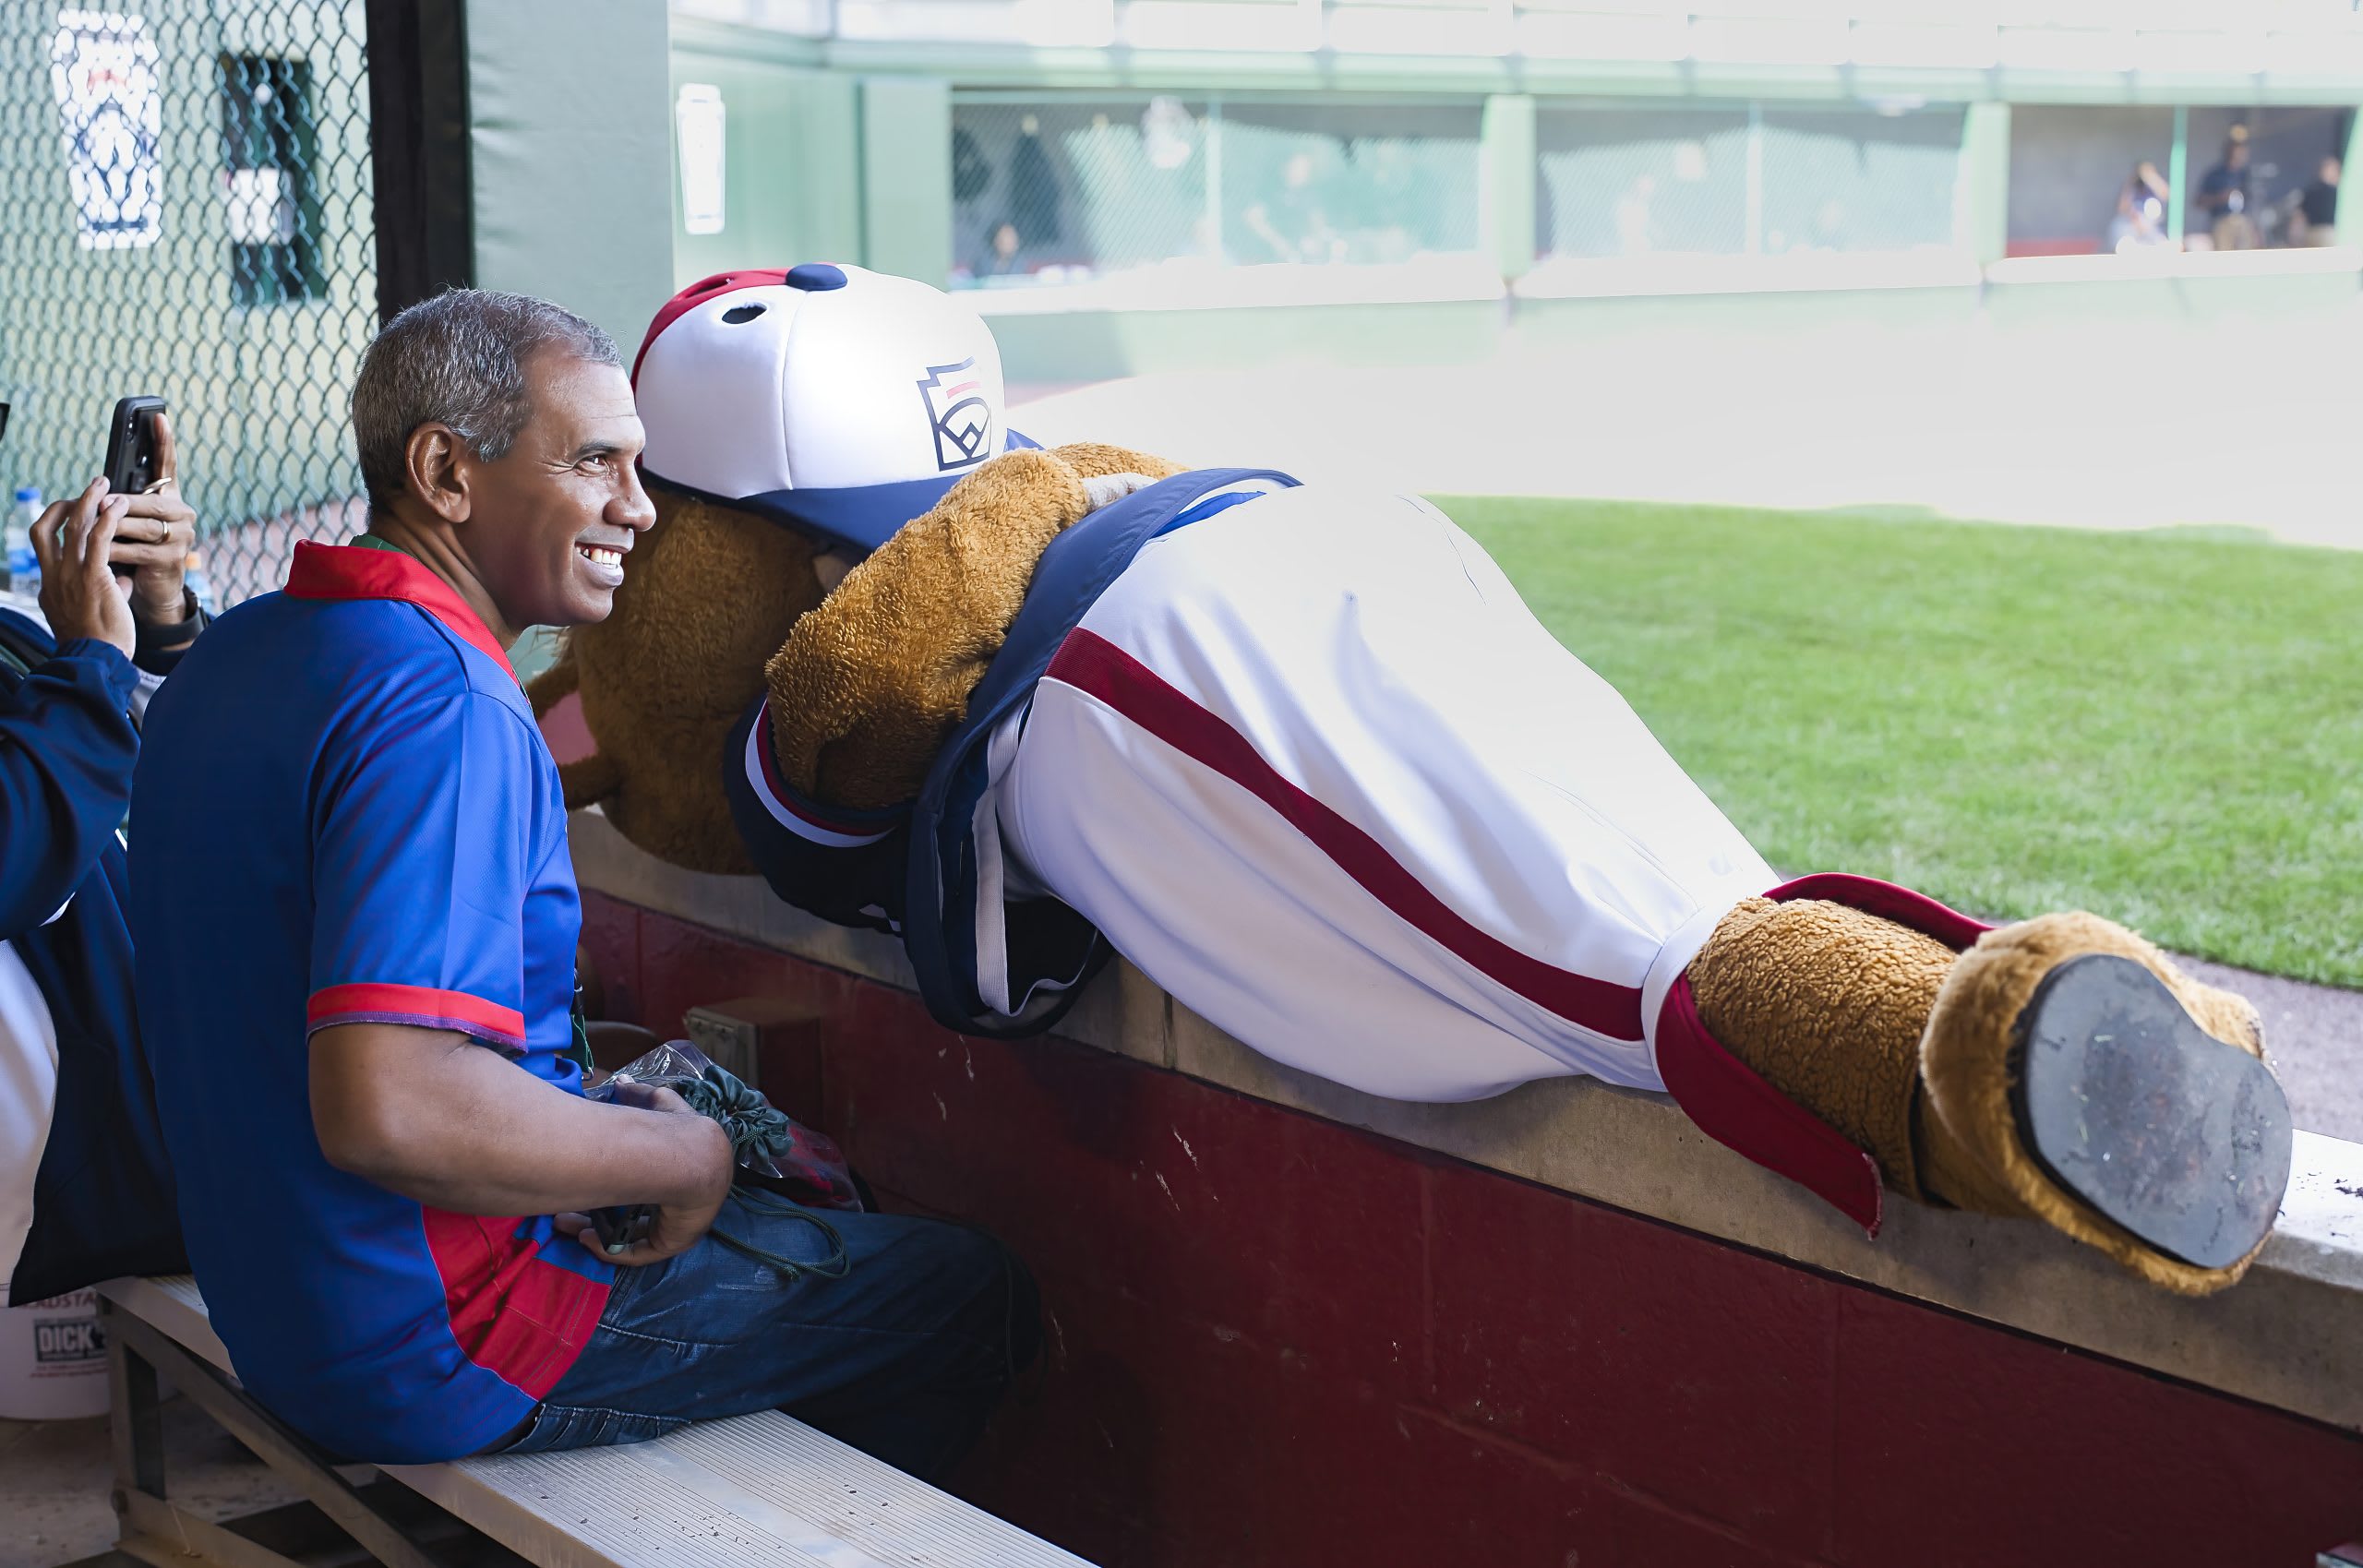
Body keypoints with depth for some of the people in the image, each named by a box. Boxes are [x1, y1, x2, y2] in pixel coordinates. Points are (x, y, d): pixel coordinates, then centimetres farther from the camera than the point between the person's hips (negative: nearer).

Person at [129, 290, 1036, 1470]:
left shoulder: (248, 647, 6)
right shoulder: (443, 706, -26)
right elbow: (390, 1110, -37)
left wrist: (601, 1110, 16)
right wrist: (683, 1161, -21)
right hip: (436, 1353, -10)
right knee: (975, 1294, 2)